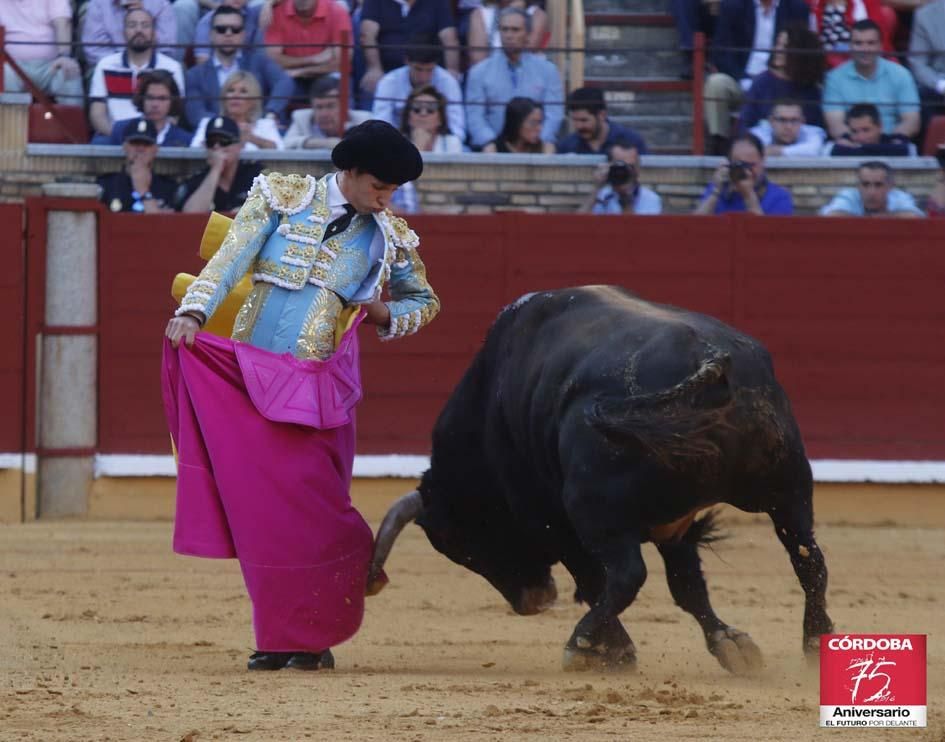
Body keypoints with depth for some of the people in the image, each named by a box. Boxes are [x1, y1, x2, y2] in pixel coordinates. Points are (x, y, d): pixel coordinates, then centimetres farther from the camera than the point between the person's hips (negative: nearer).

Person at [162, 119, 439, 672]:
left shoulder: (388, 238, 9)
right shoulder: (281, 199, 4)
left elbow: (425, 302, 25)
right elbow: (231, 260, -6)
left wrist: (387, 315, 3)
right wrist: (194, 311, -22)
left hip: (317, 388, 1)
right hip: (246, 375, -1)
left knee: (313, 510, -5)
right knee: (259, 507, -2)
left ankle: (312, 638, 7)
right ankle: (279, 637, 7)